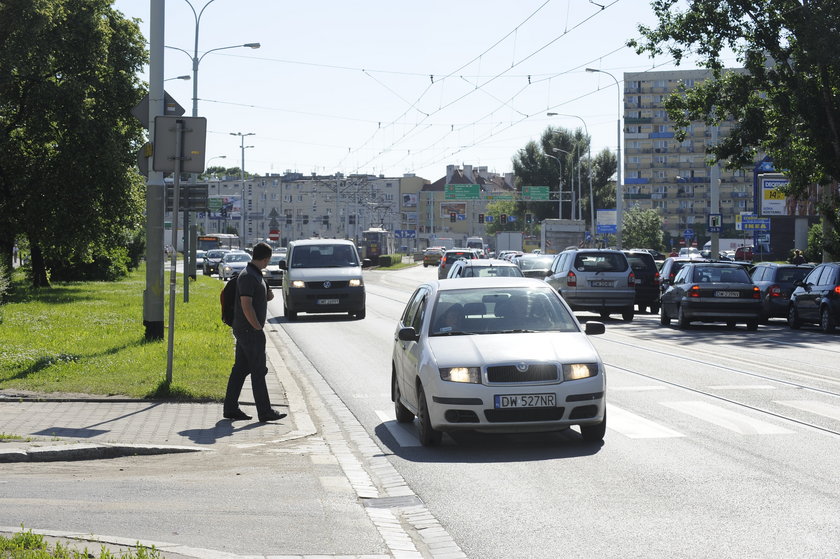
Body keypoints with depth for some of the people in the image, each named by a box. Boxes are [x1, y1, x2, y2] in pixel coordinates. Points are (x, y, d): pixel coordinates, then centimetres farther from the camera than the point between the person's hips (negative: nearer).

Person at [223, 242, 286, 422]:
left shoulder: (255, 274, 14)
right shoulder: (248, 276, -18)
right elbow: (246, 306, -23)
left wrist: (267, 296, 5)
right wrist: (258, 328, -17)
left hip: (245, 331, 10)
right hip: (249, 330, -10)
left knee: (240, 369, 11)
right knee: (258, 370, -5)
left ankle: (231, 408, 14)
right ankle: (265, 412, -2)